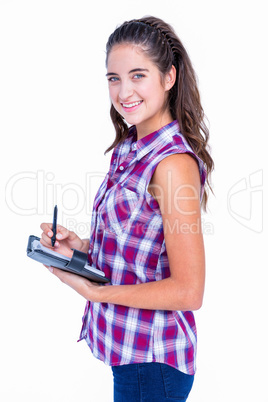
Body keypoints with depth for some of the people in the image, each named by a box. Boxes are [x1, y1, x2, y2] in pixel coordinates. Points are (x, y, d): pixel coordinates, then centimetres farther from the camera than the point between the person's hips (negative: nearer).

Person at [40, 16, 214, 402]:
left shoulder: (173, 161, -22)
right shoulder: (129, 148, 5)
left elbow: (187, 291, -23)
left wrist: (93, 291, -17)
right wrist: (82, 247, -3)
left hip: (151, 360, -8)